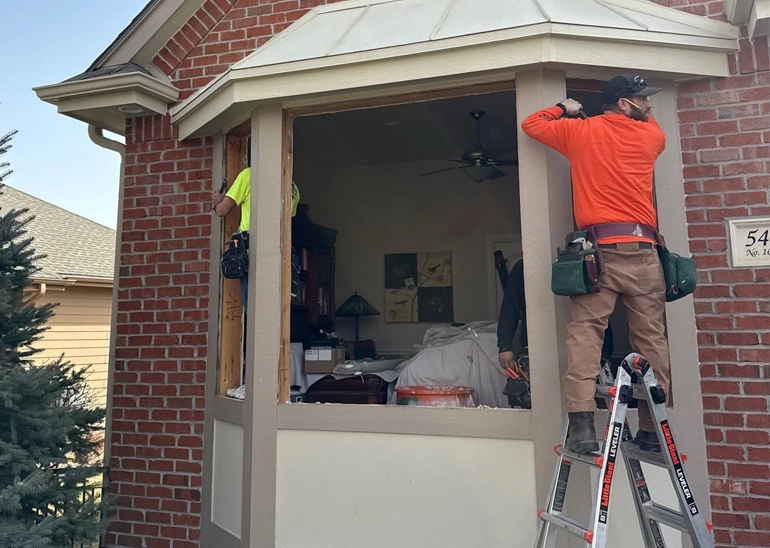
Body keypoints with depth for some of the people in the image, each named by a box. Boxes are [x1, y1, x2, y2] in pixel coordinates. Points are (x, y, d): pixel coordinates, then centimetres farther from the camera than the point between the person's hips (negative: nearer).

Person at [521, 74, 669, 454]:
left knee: (585, 332, -6)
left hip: (599, 248, -2)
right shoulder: (651, 135, 16)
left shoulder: (580, 130, 11)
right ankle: (651, 430, 13)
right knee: (651, 339, 8)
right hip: (643, 250, 2)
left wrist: (564, 109, 36)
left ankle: (581, 424, -17)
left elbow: (531, 124, 24)